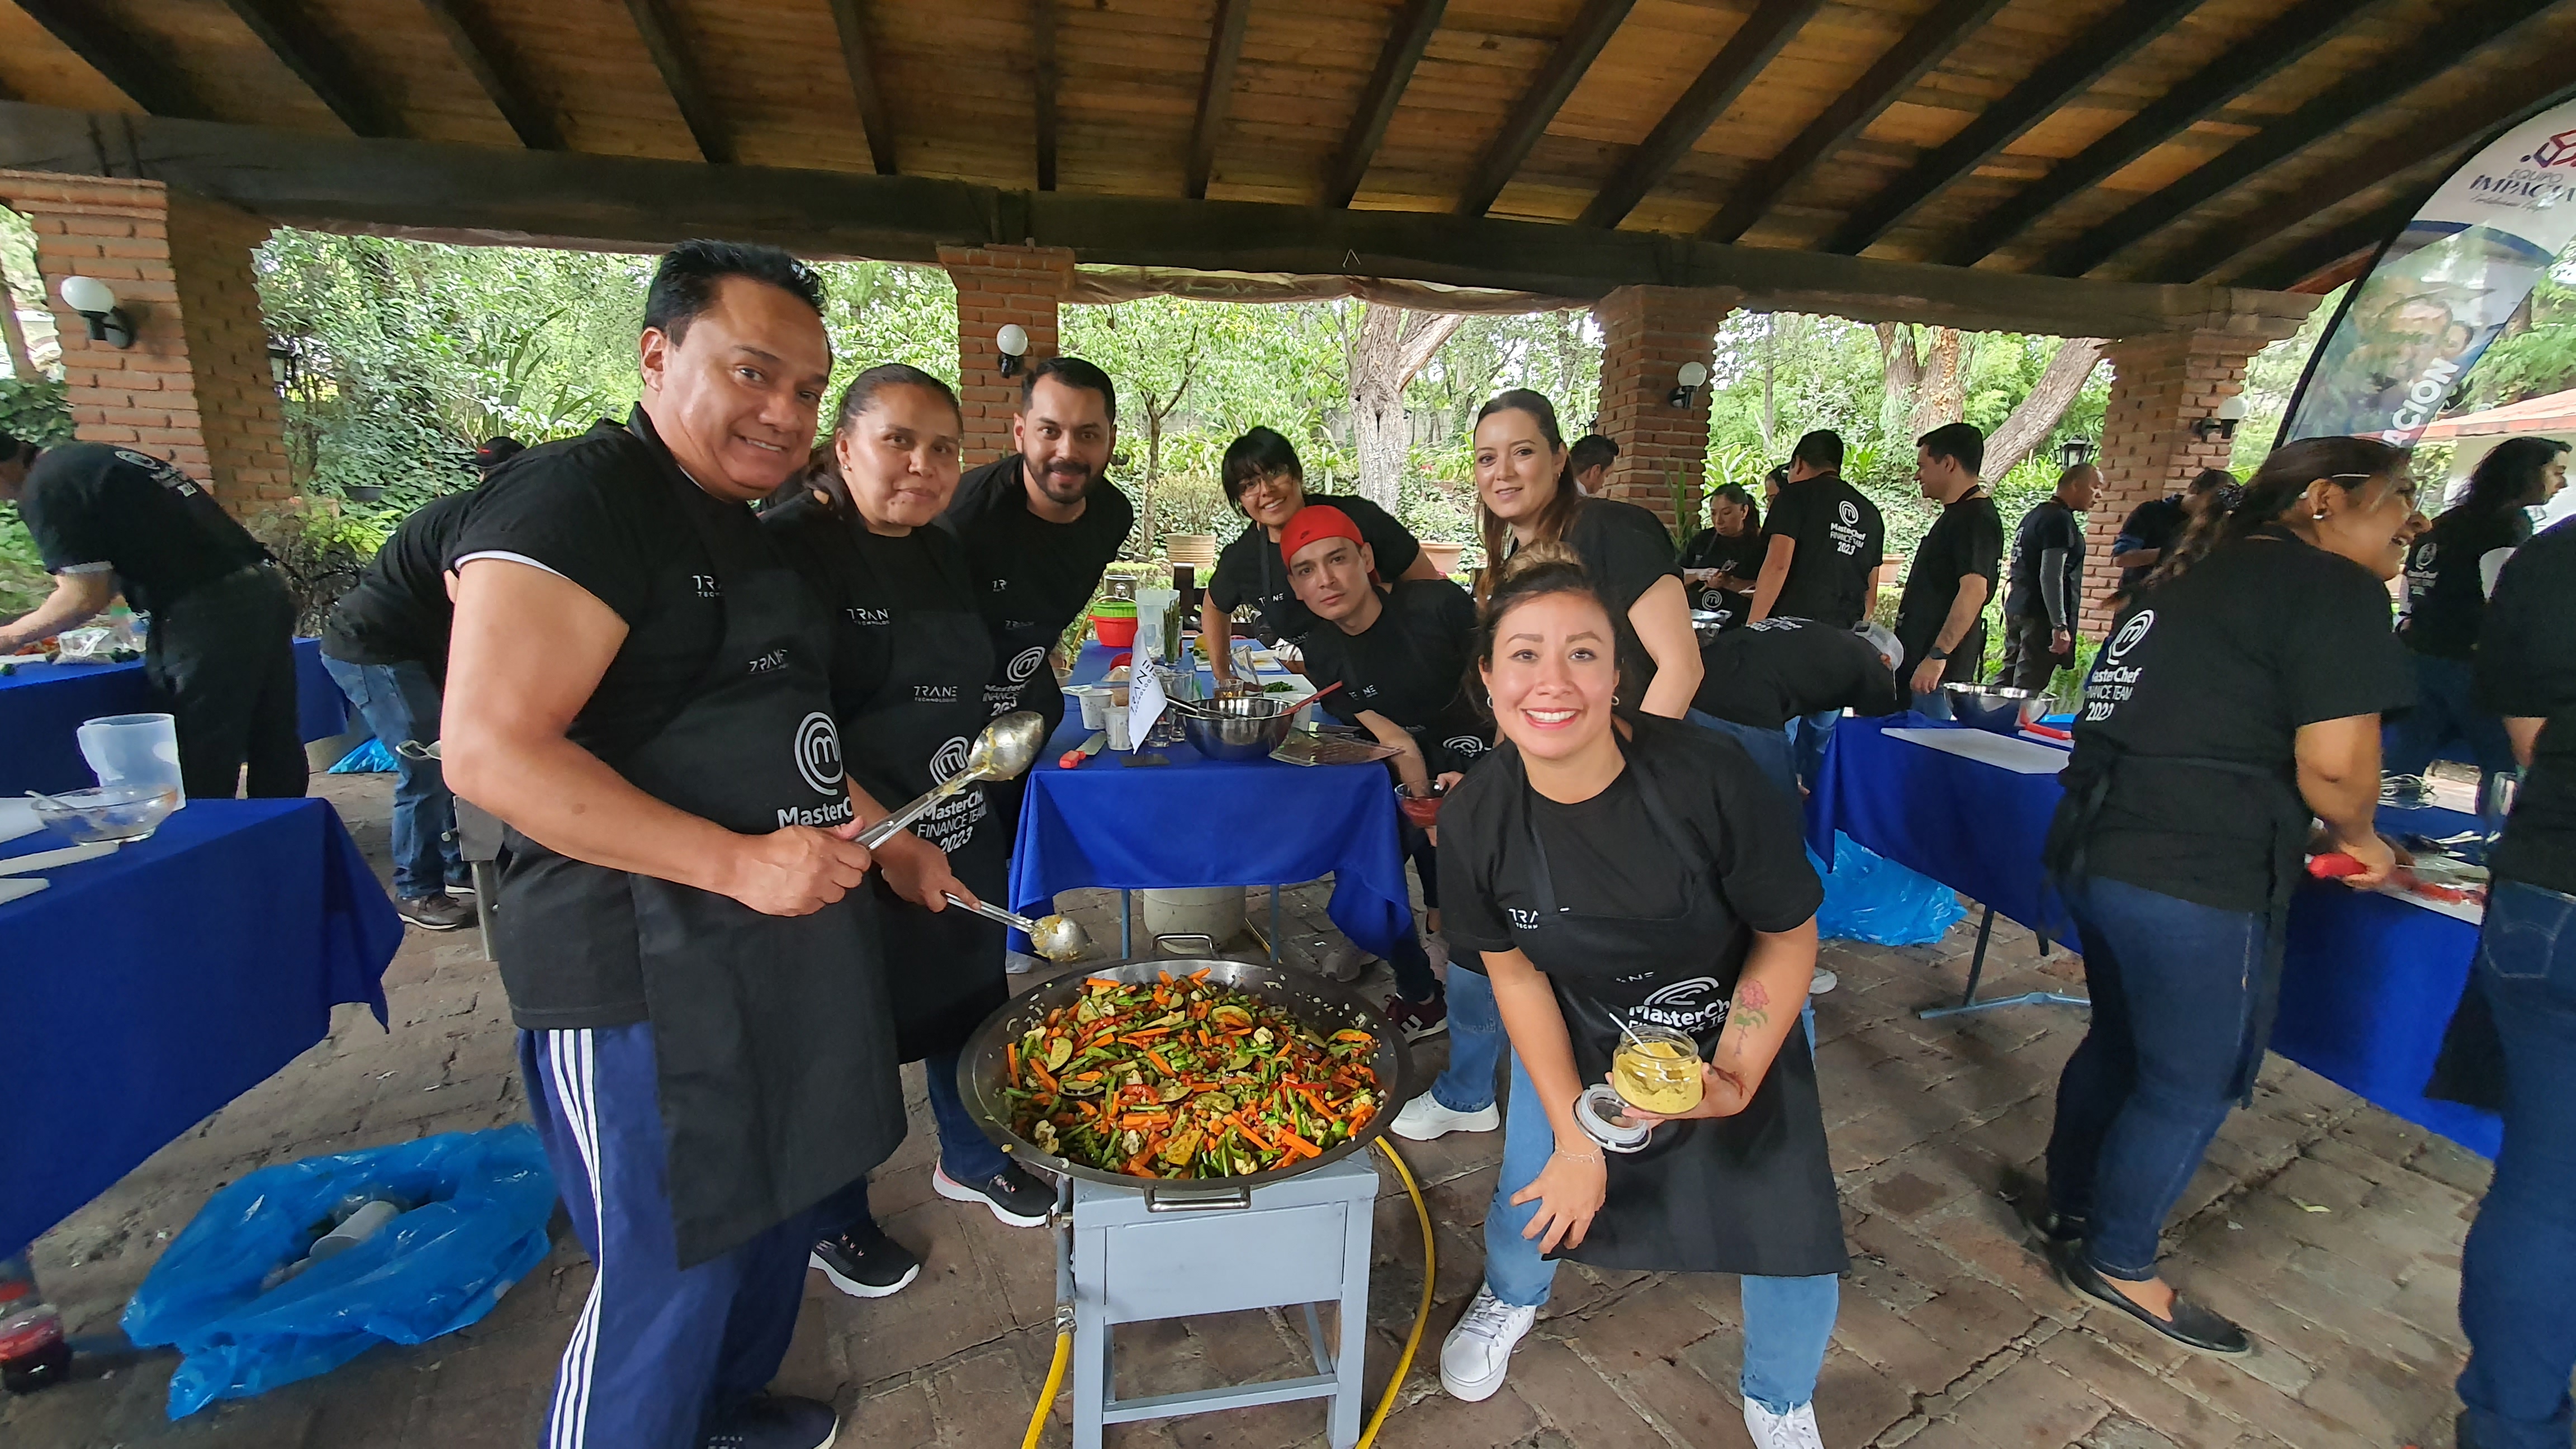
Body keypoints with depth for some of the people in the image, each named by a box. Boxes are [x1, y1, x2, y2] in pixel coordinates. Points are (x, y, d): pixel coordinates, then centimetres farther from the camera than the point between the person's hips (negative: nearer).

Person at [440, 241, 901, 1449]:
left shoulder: (744, 527, 13)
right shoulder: (576, 498, -15)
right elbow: (490, 751, -23)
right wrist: (740, 861, -24)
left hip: (786, 943, 10)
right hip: (646, 975, -9)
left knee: (777, 1208, 24)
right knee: (665, 1280, 6)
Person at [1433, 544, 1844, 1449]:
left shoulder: (1711, 780, -33)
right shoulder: (1474, 818, -25)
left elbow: (1789, 938, -16)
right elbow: (1516, 974, -10)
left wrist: (1735, 1080, -24)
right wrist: (1574, 1135, -10)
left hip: (1736, 1026, -1)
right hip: (1578, 1028, 1)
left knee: (1788, 1220, -1)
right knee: (1537, 1182, 7)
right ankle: (1510, 1297, 49)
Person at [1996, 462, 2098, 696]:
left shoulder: (2035, 514, 17)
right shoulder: (2060, 520, -12)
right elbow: (2051, 576, -20)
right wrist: (2060, 626, -22)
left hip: (2017, 609, 10)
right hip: (2041, 615, -10)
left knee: (2008, 677, 12)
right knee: (2029, 686, -9)